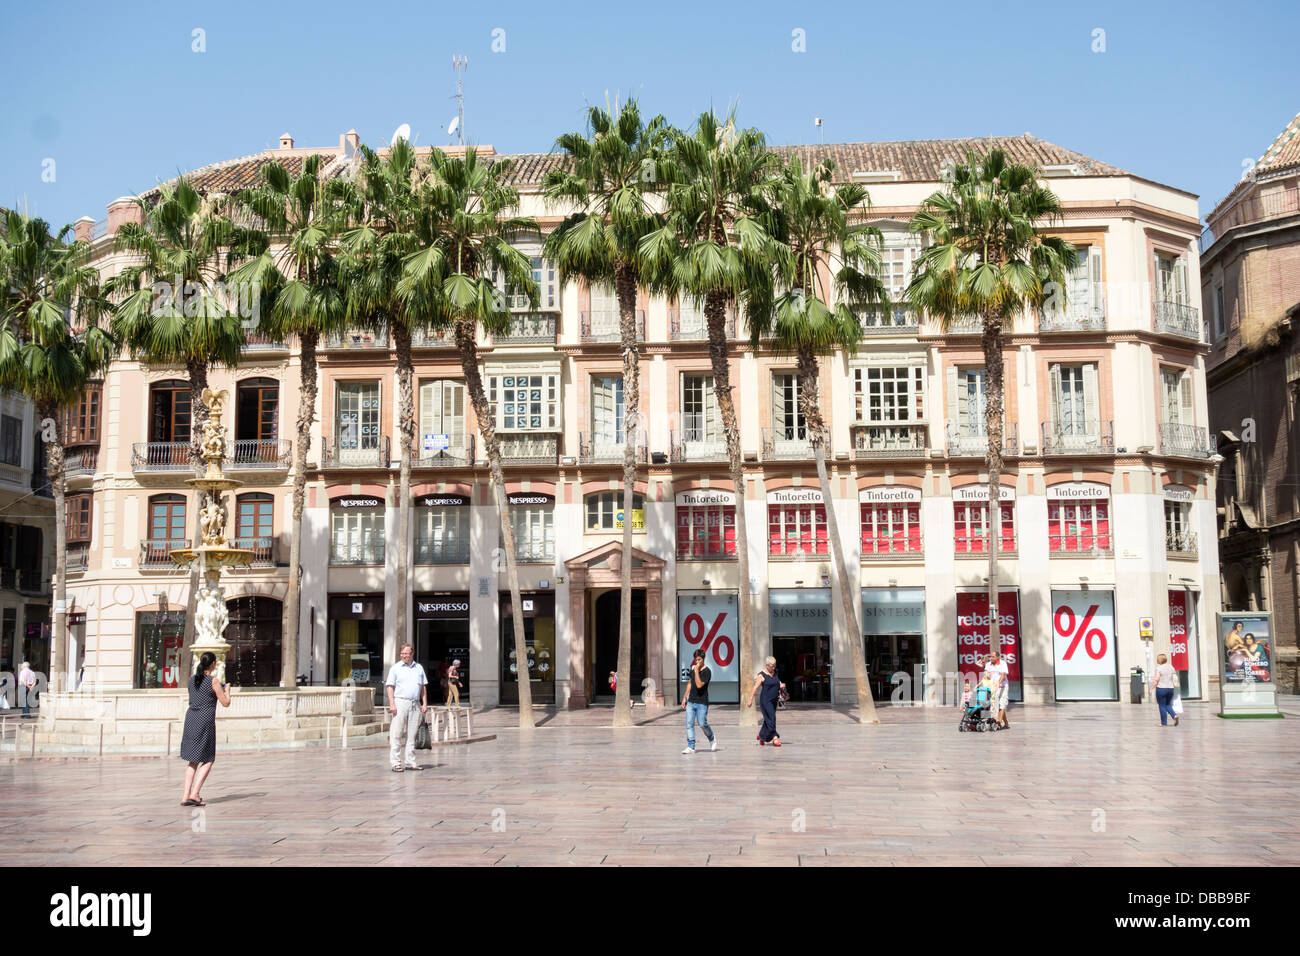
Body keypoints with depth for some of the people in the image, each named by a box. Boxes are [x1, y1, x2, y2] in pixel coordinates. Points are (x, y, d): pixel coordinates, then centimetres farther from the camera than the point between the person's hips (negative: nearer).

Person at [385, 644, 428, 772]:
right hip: (400, 702, -4)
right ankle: (396, 763, -4)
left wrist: (425, 704, 8)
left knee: (412, 735, 7)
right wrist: (392, 704, -12)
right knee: (396, 734, -6)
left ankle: (410, 762, 12)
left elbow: (423, 687, 17)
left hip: (415, 704, 4)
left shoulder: (419, 668, 14)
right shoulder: (395, 668, 3)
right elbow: (390, 687, -1)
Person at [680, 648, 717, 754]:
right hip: (691, 701, 6)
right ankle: (691, 747, 1)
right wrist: (684, 697, 17)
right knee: (689, 724, -2)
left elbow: (699, 685, -22)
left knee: (702, 724, -2)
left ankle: (712, 739, 26)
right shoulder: (693, 669, 9)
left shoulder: (707, 671, -12)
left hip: (702, 703, -6)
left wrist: (696, 671, -22)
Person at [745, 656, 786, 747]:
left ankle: (761, 736, 31)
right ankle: (775, 738, -12)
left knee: (768, 719, 14)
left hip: (774, 701, 7)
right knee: (771, 719, -12)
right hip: (765, 700, -7)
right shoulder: (762, 675, -8)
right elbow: (755, 687, -10)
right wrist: (750, 699, -14)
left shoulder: (775, 673, 12)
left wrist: (781, 686, 3)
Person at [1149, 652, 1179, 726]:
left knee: (1162, 706, 3)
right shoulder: (1171, 667, 8)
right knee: (1168, 705, 18)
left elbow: (1156, 680, -14)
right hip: (1170, 688, 6)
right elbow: (1175, 678, 10)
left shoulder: (1159, 668, -10)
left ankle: (1164, 723, 6)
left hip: (1161, 688, -6)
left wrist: (1151, 688, -7)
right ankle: (1174, 715, -6)